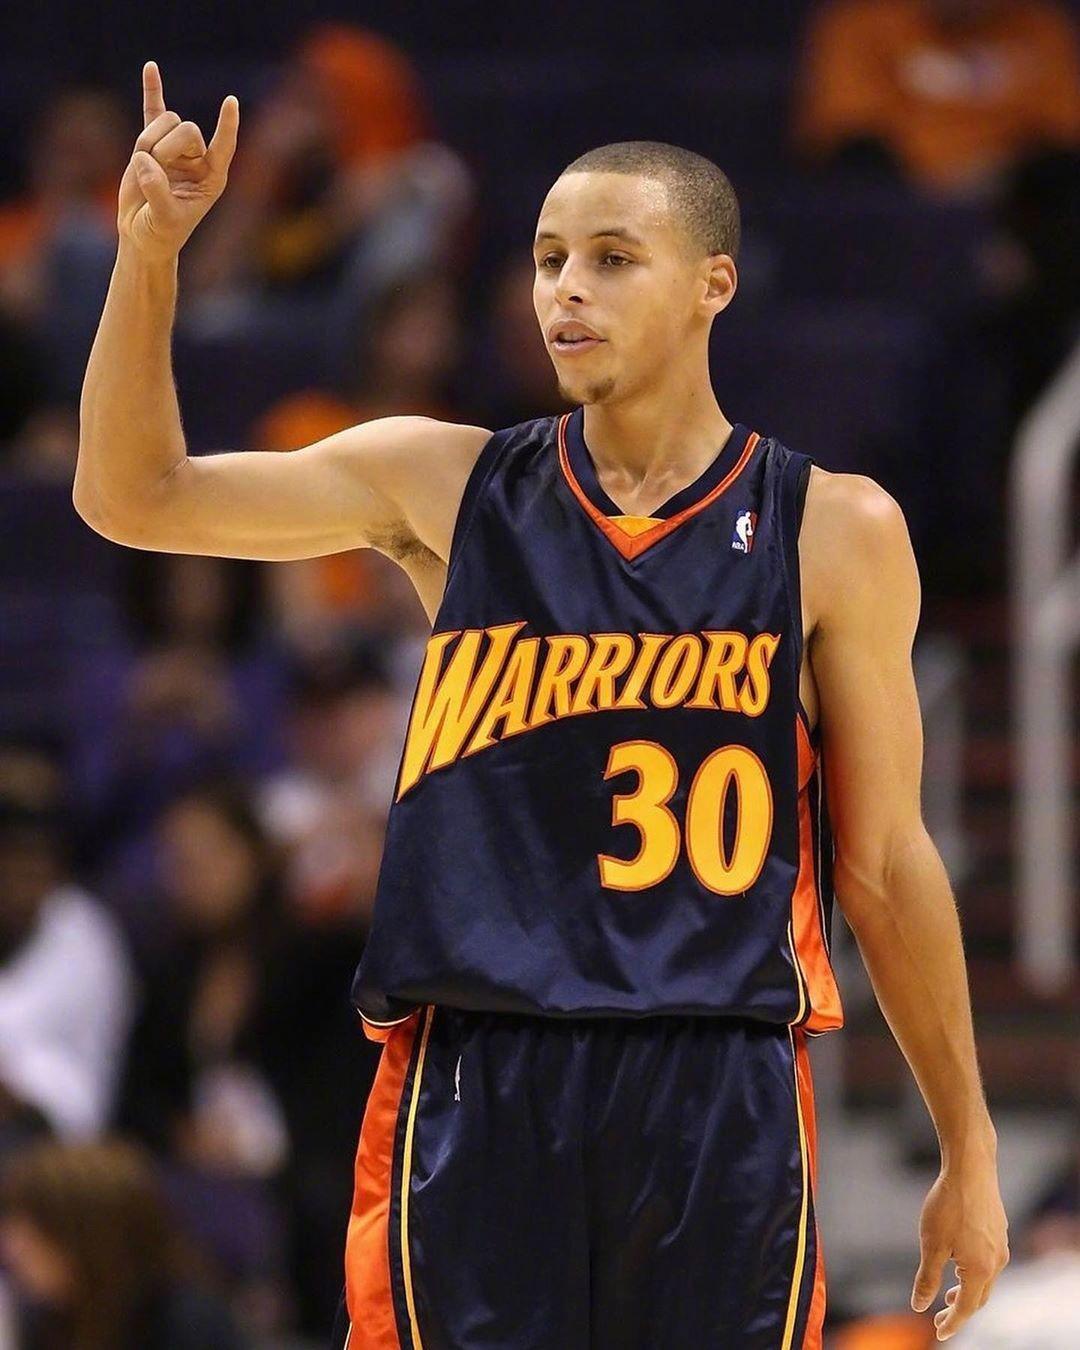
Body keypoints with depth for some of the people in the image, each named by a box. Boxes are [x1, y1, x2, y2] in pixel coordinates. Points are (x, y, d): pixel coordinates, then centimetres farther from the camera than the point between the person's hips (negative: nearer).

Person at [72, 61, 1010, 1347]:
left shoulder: (833, 532, 3)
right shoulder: (443, 488, 7)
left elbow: (884, 866, 7)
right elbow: (133, 495, 5)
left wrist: (969, 1152, 8)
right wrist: (148, 257, -10)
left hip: (724, 1100, -1)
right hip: (474, 1085, 1)